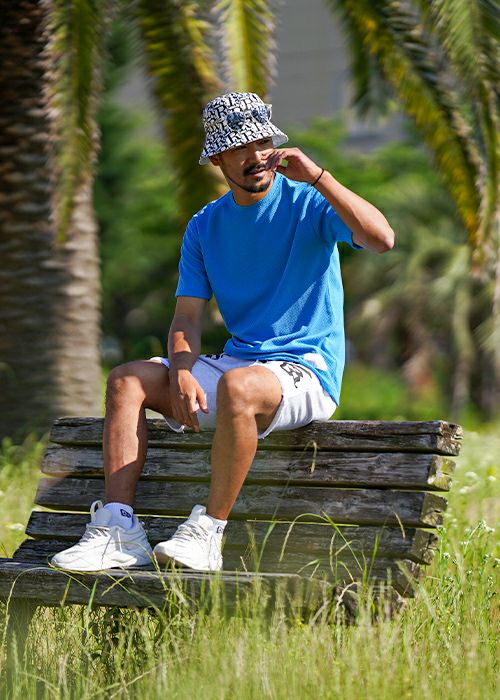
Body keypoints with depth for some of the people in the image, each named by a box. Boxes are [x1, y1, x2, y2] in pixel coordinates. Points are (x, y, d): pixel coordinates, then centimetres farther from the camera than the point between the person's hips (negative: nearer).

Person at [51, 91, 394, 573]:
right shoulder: (204, 227, 12)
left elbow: (382, 239, -21)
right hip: (235, 364, 6)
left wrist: (316, 175, -23)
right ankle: (118, 529, -19)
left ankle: (207, 534, -30)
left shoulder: (307, 203, -3)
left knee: (236, 385, -37)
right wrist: (182, 371, -14)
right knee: (127, 380, -11)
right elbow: (187, 317, 7)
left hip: (306, 368, -6)